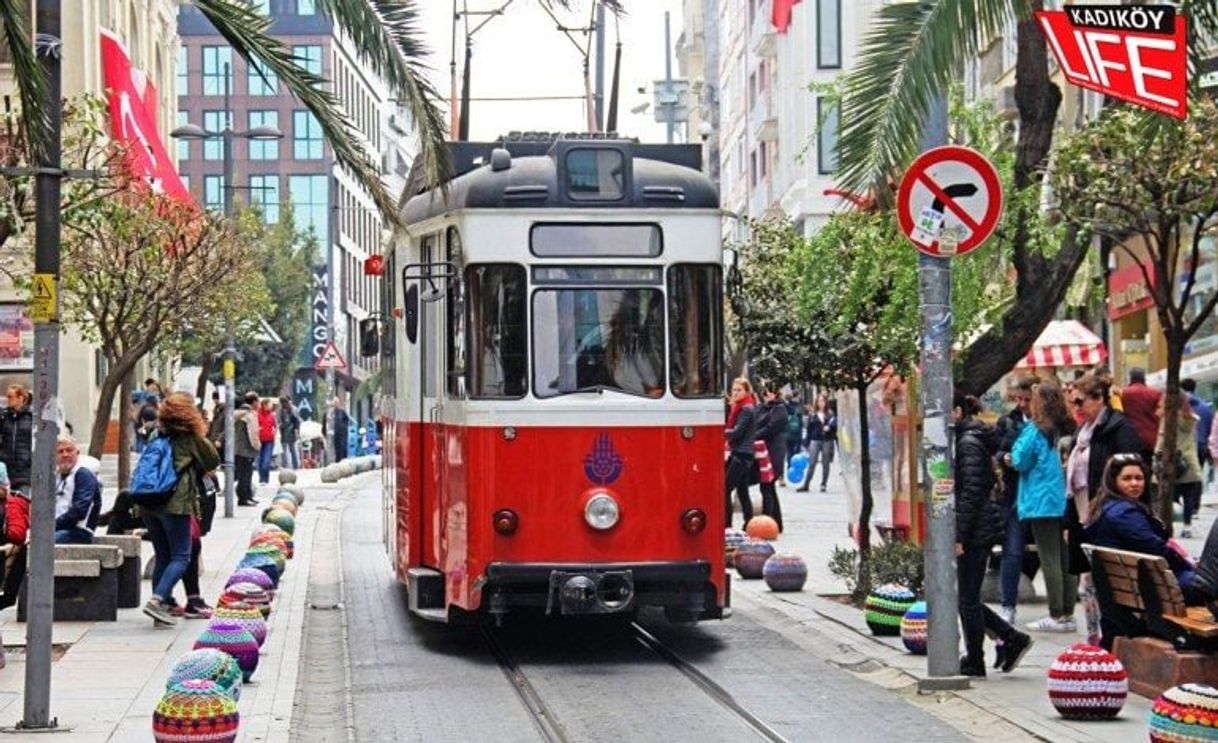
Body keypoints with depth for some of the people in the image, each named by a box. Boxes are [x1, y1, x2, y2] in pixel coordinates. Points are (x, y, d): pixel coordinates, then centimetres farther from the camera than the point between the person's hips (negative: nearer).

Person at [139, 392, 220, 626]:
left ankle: (162, 606, 11)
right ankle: (157, 600, -19)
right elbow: (213, 462, 7)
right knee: (180, 558, -2)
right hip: (176, 504, -6)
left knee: (162, 557, 14)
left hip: (148, 505, 6)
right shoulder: (191, 438, -2)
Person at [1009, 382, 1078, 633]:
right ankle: (1068, 613, 12)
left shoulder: (1035, 431, -11)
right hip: (1065, 502, 6)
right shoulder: (1064, 430, 8)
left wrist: (1013, 457, 13)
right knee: (1066, 559, 9)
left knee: (1050, 559, -4)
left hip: (1042, 503, -6)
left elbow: (1021, 461, -9)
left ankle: (1056, 616, -3)